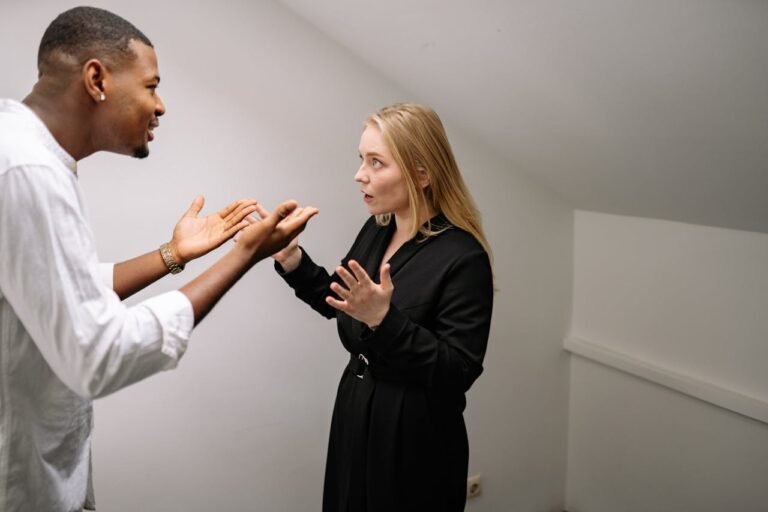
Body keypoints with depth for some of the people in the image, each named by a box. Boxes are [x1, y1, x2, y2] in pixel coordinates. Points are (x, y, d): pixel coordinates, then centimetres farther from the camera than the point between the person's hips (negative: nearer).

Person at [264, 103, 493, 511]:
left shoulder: (463, 257, -22)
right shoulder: (375, 231, 0)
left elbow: (458, 372, -23)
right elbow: (343, 307, 13)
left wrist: (384, 319, -33)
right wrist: (293, 261, -2)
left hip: (415, 440, -7)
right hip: (355, 419, 7)